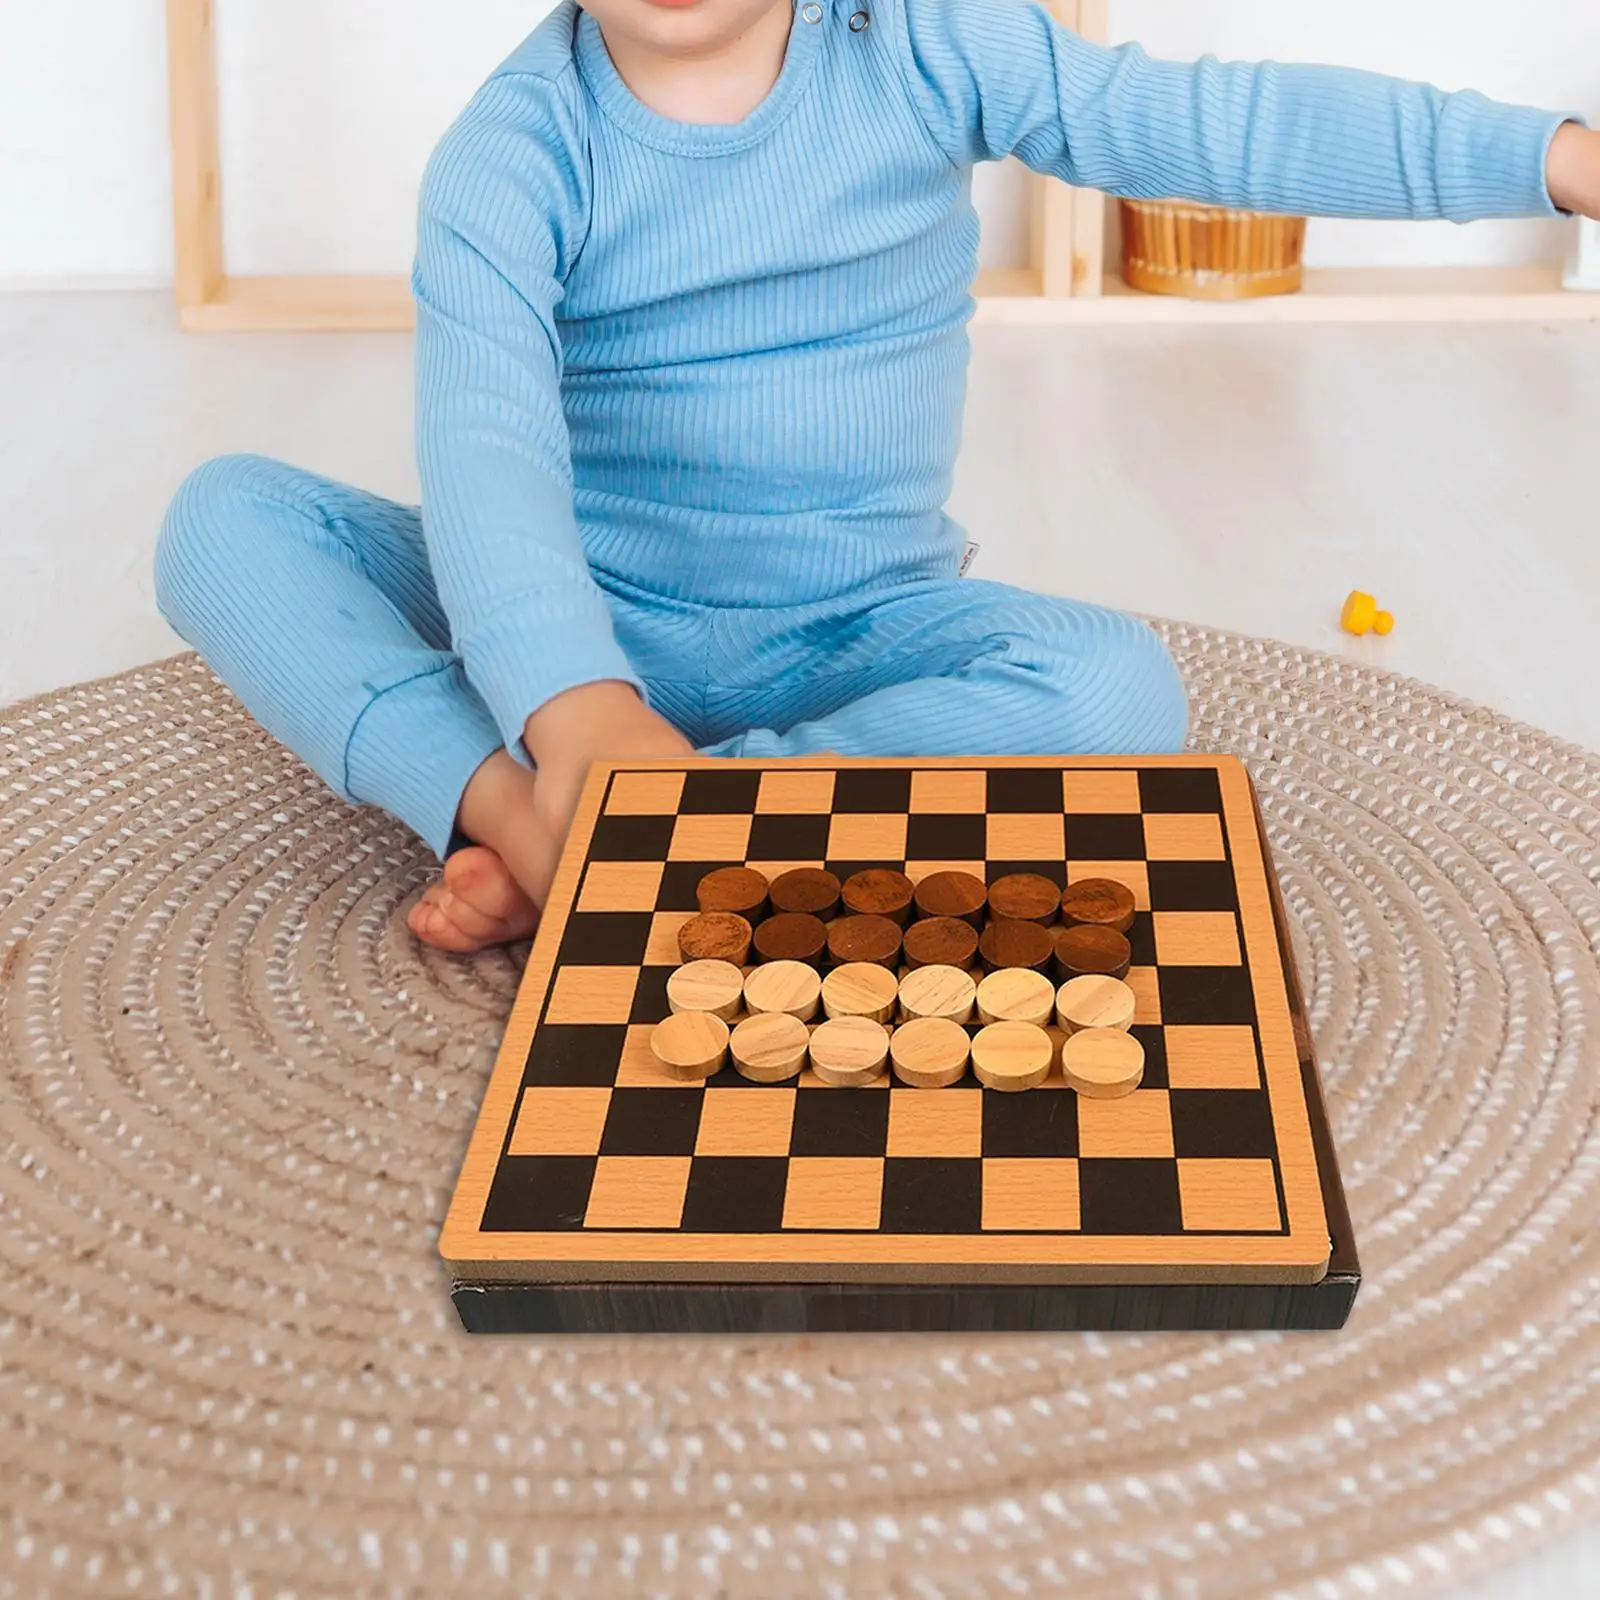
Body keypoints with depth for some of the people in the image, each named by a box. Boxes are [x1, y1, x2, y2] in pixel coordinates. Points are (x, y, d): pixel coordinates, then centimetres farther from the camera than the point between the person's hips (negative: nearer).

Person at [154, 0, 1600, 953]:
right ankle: (509, 802, -37)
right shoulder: (511, 158, -13)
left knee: (1117, 690, -31)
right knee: (227, 521, -20)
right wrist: (580, 712, -48)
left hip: (855, 634, 1)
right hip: (590, 630, -1)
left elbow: (1205, 120, -8)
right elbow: (487, 449, -29)